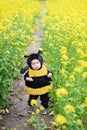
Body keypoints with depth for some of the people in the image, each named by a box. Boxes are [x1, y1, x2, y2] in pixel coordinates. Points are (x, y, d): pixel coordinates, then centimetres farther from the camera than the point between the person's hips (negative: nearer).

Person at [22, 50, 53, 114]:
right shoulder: (29, 71, -15)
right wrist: (27, 78, -27)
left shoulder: (45, 69, -14)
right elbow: (25, 76, -6)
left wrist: (50, 75, -26)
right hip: (33, 90, 0)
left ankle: (44, 108, 34)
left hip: (44, 89, 0)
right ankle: (31, 106, 42)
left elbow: (49, 74, -4)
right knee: (32, 98, 18)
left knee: (44, 99, 14)